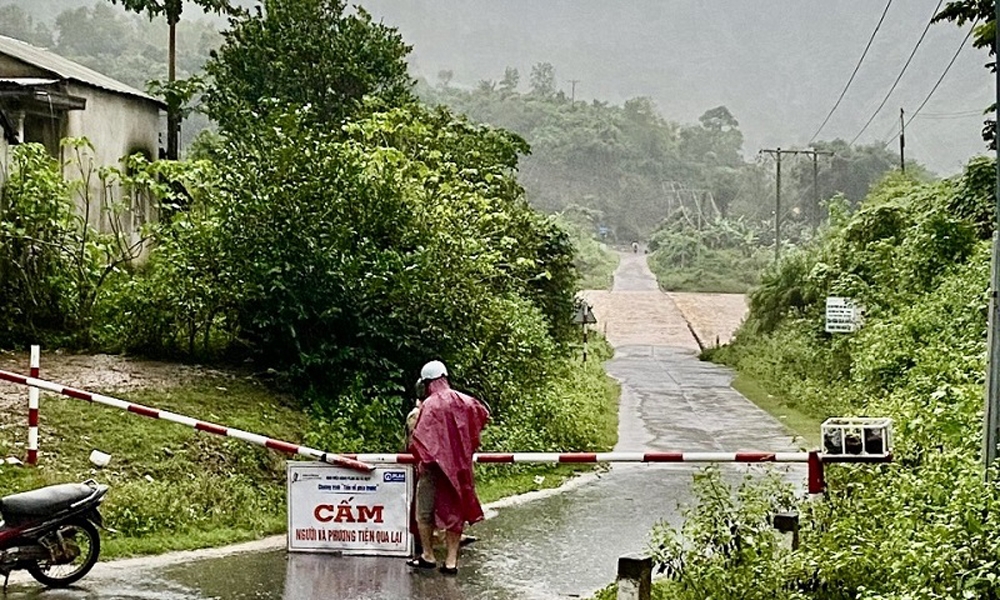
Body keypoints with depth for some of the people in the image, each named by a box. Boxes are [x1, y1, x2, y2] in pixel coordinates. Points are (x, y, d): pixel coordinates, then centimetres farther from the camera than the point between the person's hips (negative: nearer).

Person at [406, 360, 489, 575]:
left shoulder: (429, 405, -16)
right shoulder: (464, 402, 0)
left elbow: (418, 437, -20)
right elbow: (484, 415, 19)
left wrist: (420, 460, -6)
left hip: (434, 466, -5)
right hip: (459, 466, 5)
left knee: (424, 511, 11)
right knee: (454, 511, 10)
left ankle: (428, 556, 18)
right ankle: (451, 561, 9)